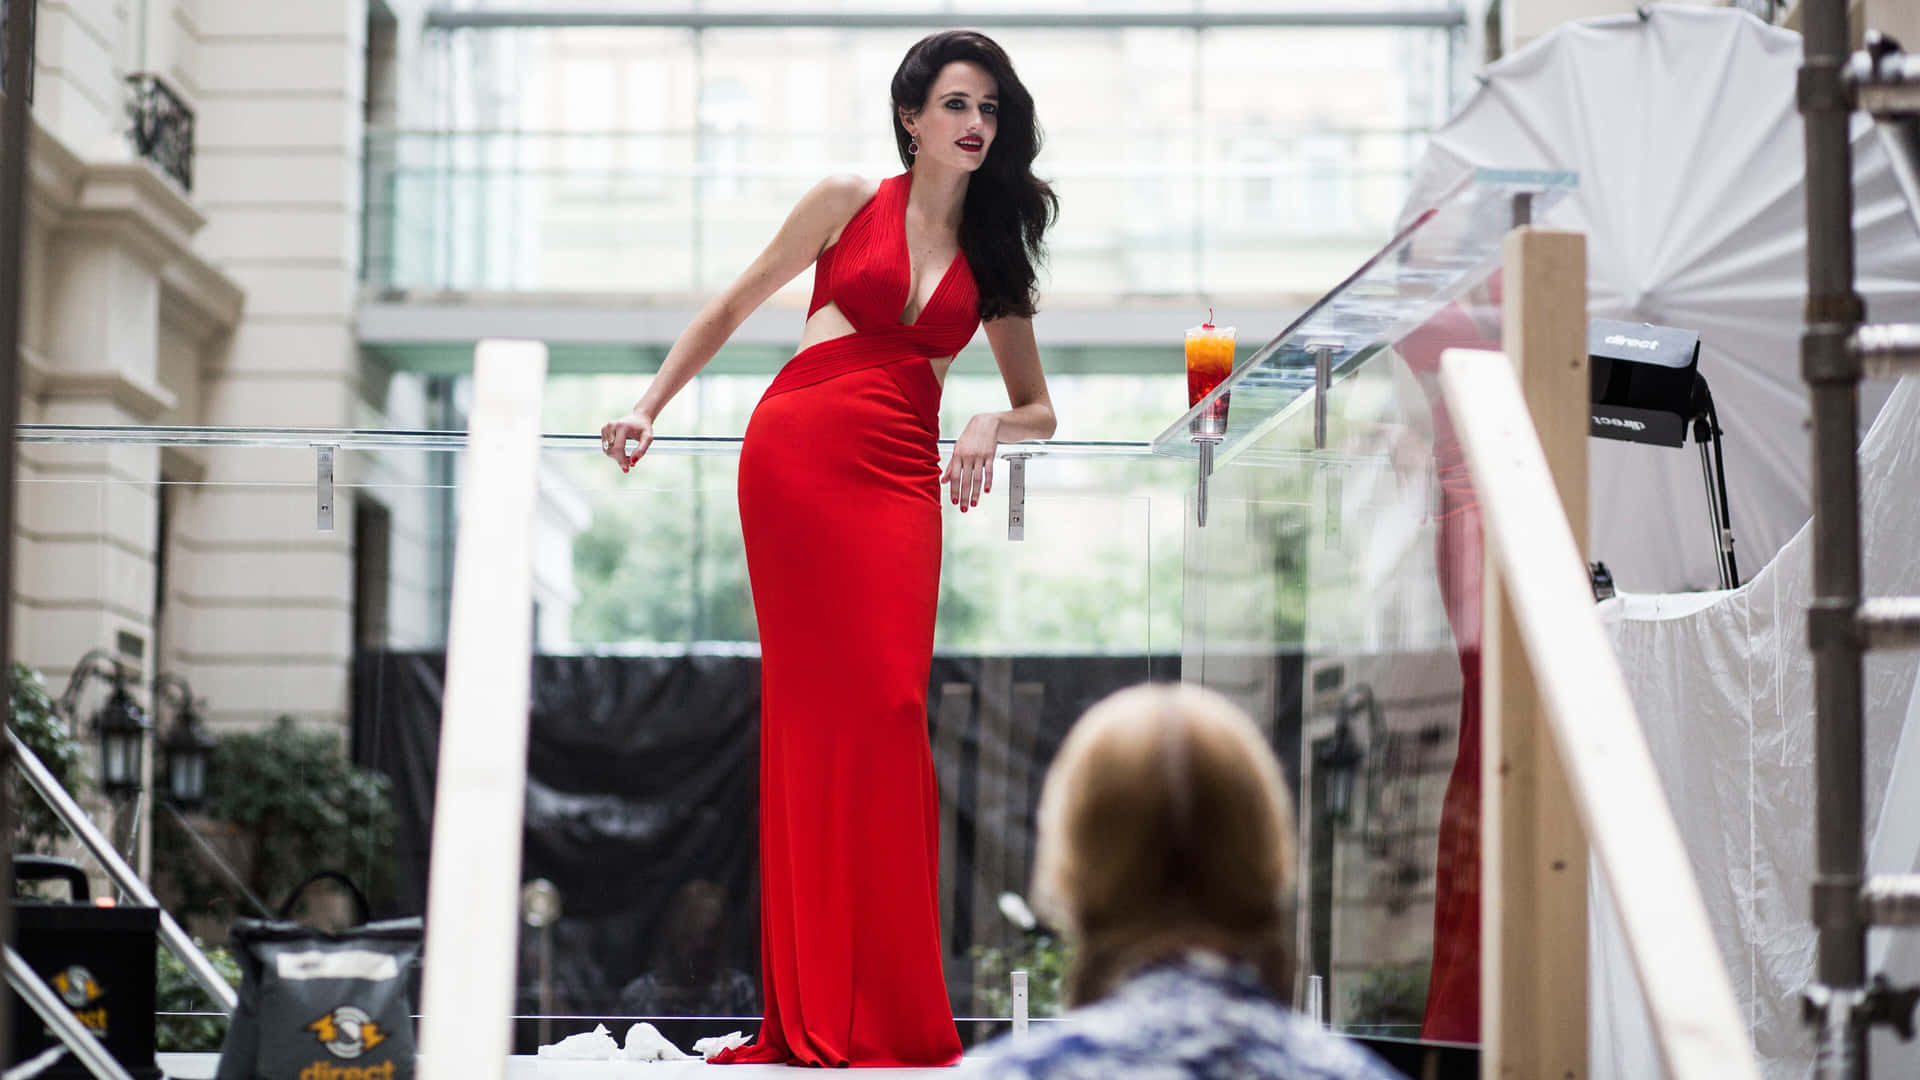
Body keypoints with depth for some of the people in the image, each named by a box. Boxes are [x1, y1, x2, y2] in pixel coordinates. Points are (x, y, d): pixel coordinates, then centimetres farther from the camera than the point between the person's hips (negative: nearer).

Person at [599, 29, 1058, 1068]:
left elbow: (1039, 407, 21)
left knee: (889, 711, -8)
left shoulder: (993, 258, 18)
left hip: (900, 479, 3)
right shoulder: (850, 202, 10)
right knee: (819, 707, -7)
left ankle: (888, 1009, -4)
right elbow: (732, 307, 15)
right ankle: (818, 1008, -4)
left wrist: (992, 422, -1)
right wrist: (650, 406, 7)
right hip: (797, 453, -2)